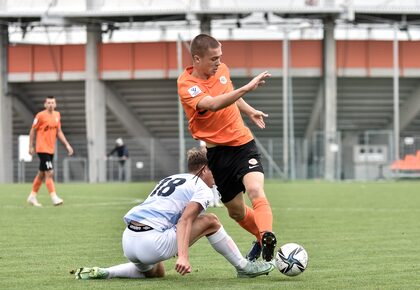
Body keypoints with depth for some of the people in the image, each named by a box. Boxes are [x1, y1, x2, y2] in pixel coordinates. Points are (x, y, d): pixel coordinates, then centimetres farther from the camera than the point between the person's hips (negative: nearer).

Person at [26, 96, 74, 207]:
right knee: (49, 173, -14)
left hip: (51, 149, 7)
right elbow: (32, 131, -2)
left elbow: (59, 132, 17)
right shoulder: (40, 116, -9)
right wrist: (31, 147, -1)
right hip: (42, 149, -7)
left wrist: (67, 145, 10)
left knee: (42, 174, 14)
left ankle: (32, 196, 26)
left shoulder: (57, 115, 9)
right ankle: (54, 197, -15)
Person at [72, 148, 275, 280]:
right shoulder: (202, 190, 2)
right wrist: (183, 256, -27)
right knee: (210, 221, 4)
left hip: (128, 240, 8)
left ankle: (102, 273, 16)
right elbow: (185, 220, -15)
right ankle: (244, 268, 13)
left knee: (156, 272, 36)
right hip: (150, 243, -8)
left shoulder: (168, 179, 25)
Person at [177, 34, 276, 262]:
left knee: (255, 190, -25)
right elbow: (213, 104, -37)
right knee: (235, 210, 10)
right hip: (216, 152, -2)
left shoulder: (222, 70, 1)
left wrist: (250, 111, 25)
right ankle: (262, 238, 35)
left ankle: (267, 238, -40)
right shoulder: (187, 85, -17)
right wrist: (247, 88, -45)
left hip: (242, 143, 2)